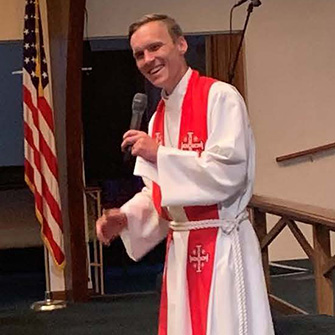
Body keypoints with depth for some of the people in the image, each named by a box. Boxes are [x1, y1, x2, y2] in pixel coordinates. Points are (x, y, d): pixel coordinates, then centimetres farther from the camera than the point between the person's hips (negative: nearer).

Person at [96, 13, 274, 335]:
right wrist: (126, 217, 2)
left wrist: (159, 155, -19)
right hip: (180, 247, 8)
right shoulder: (159, 117, 13)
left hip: (222, 245, -8)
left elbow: (229, 172, -22)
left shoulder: (220, 97, -12)